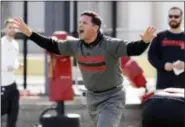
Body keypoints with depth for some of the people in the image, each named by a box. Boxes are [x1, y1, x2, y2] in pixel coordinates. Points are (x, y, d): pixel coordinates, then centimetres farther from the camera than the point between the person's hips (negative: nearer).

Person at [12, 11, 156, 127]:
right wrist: (29, 32, -2)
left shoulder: (110, 45, -23)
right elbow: (52, 46, 3)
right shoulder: (75, 45, -5)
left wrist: (145, 41, -56)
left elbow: (133, 49, -34)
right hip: (92, 98, 7)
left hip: (112, 98, -7)